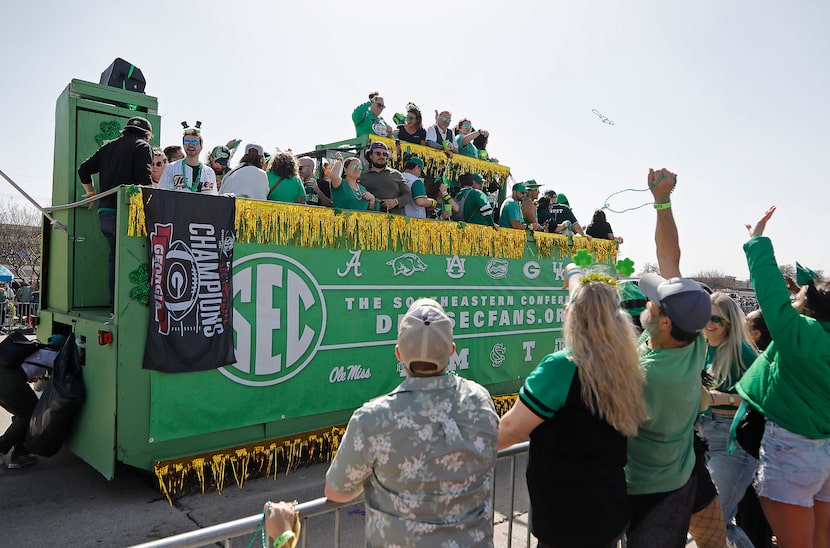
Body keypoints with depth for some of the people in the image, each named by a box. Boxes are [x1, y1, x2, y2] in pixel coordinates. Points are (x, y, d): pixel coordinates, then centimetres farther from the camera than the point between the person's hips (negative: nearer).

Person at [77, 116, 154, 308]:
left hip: (104, 212, 7)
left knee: (114, 255, 14)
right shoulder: (142, 147, 1)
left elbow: (83, 169, 20)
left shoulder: (108, 146, 20)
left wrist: (92, 193, 30)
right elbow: (144, 180, -13)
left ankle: (114, 303, 14)